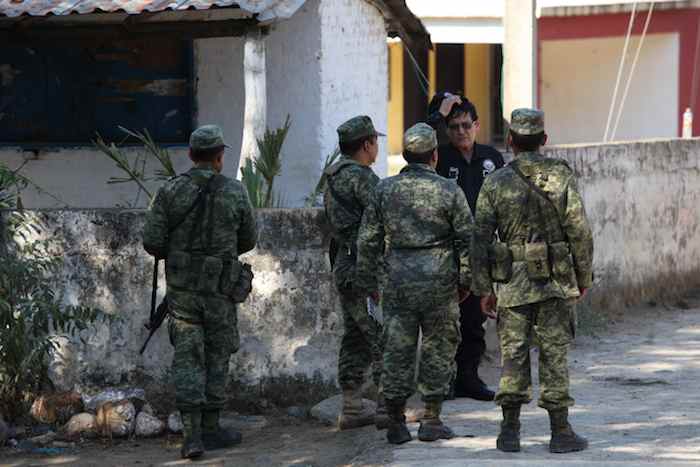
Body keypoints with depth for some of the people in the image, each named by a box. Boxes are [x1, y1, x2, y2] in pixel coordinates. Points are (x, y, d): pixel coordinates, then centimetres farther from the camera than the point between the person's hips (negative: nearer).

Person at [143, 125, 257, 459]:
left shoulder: (170, 191, -7)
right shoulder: (236, 193, -6)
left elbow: (152, 242, -9)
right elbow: (247, 241, 6)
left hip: (181, 287, 1)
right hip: (219, 288, -1)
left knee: (188, 358, 3)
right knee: (217, 356, 13)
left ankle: (192, 434, -7)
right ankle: (210, 429, 18)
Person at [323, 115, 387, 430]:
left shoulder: (334, 177, 16)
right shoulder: (360, 176, -15)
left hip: (344, 267, 10)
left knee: (355, 339, 12)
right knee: (385, 340, -6)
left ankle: (351, 410, 14)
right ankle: (387, 409, -6)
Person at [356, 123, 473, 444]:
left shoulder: (384, 190, 3)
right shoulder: (448, 191, -3)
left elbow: (368, 240, 5)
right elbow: (467, 239, -2)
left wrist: (368, 282, 13)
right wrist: (465, 280, 8)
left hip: (398, 282, 2)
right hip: (439, 282, -2)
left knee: (397, 350, 6)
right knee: (438, 349, 7)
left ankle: (396, 423, 8)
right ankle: (431, 420, 6)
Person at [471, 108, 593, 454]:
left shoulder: (495, 183, -1)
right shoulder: (562, 177, -3)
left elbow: (480, 240, 0)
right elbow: (579, 232, -5)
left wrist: (484, 289, 6)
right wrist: (584, 277, 7)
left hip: (512, 283, 1)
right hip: (556, 282, -1)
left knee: (513, 355, 7)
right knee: (554, 355, 3)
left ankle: (510, 432, 7)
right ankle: (560, 432, 4)